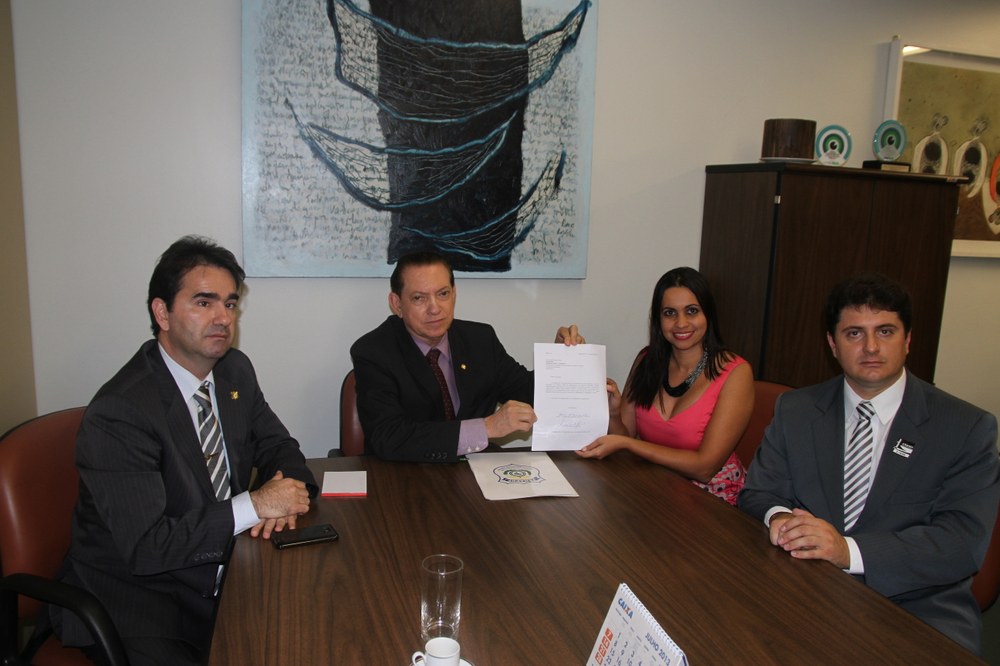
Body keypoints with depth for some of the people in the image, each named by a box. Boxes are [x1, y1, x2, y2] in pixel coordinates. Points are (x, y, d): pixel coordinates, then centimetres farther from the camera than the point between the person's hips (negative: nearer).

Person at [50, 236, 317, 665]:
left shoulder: (235, 370, 0)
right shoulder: (119, 413, -21)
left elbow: (278, 448, 10)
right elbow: (144, 547, -24)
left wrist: (282, 499, -13)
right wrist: (254, 505, -23)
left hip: (219, 575, 6)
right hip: (133, 594, -5)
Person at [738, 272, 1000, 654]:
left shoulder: (967, 428, -2)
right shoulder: (795, 411, 7)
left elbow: (964, 540, -12)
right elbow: (757, 493, 7)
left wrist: (849, 550, -25)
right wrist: (778, 518, -18)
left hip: (918, 610, -1)